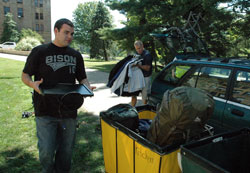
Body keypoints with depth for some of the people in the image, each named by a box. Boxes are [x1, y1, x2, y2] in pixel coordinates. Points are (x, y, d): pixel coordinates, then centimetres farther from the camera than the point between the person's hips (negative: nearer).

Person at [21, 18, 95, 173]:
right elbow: (25, 75, 4)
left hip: (69, 110, 4)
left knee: (66, 151, 13)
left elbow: (82, 78, 16)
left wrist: (87, 87, -7)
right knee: (46, 152, -2)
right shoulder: (40, 52, 0)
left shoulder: (76, 55, 11)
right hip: (45, 110, -3)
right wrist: (33, 84, -18)